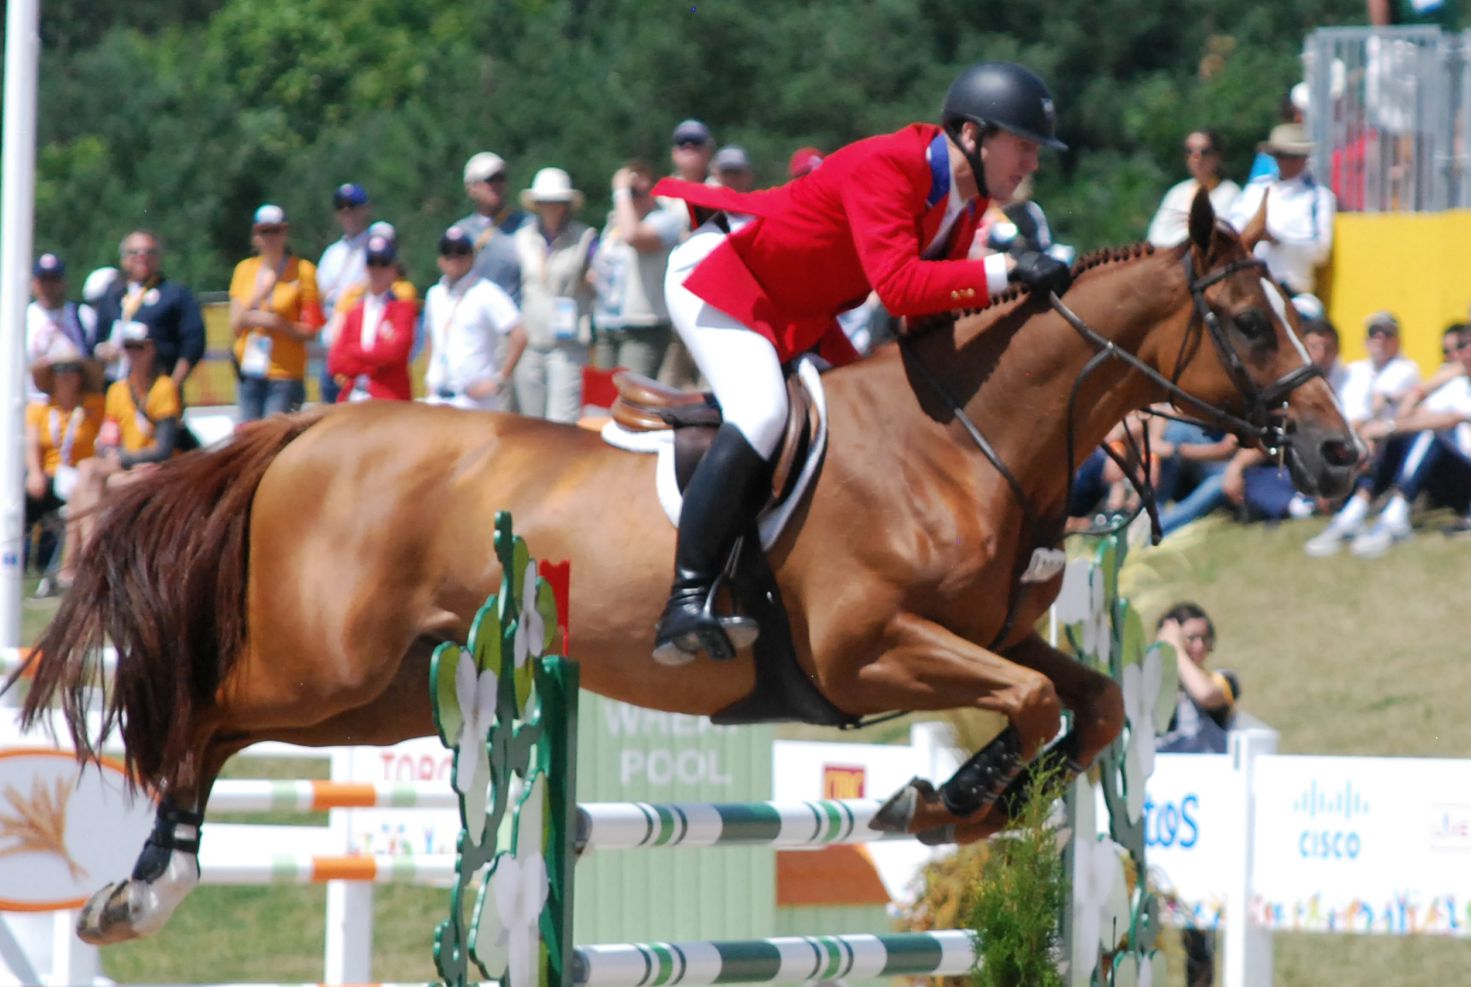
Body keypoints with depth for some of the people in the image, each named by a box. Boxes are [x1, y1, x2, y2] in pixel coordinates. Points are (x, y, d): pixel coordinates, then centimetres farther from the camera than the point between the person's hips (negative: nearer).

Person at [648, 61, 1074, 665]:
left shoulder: (968, 197, -1)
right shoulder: (885, 168, -29)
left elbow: (936, 298, 9)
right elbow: (898, 285, -41)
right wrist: (1005, 271, -39)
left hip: (800, 319, 11)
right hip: (718, 276, -11)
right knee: (759, 415, -29)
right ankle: (686, 603, -34)